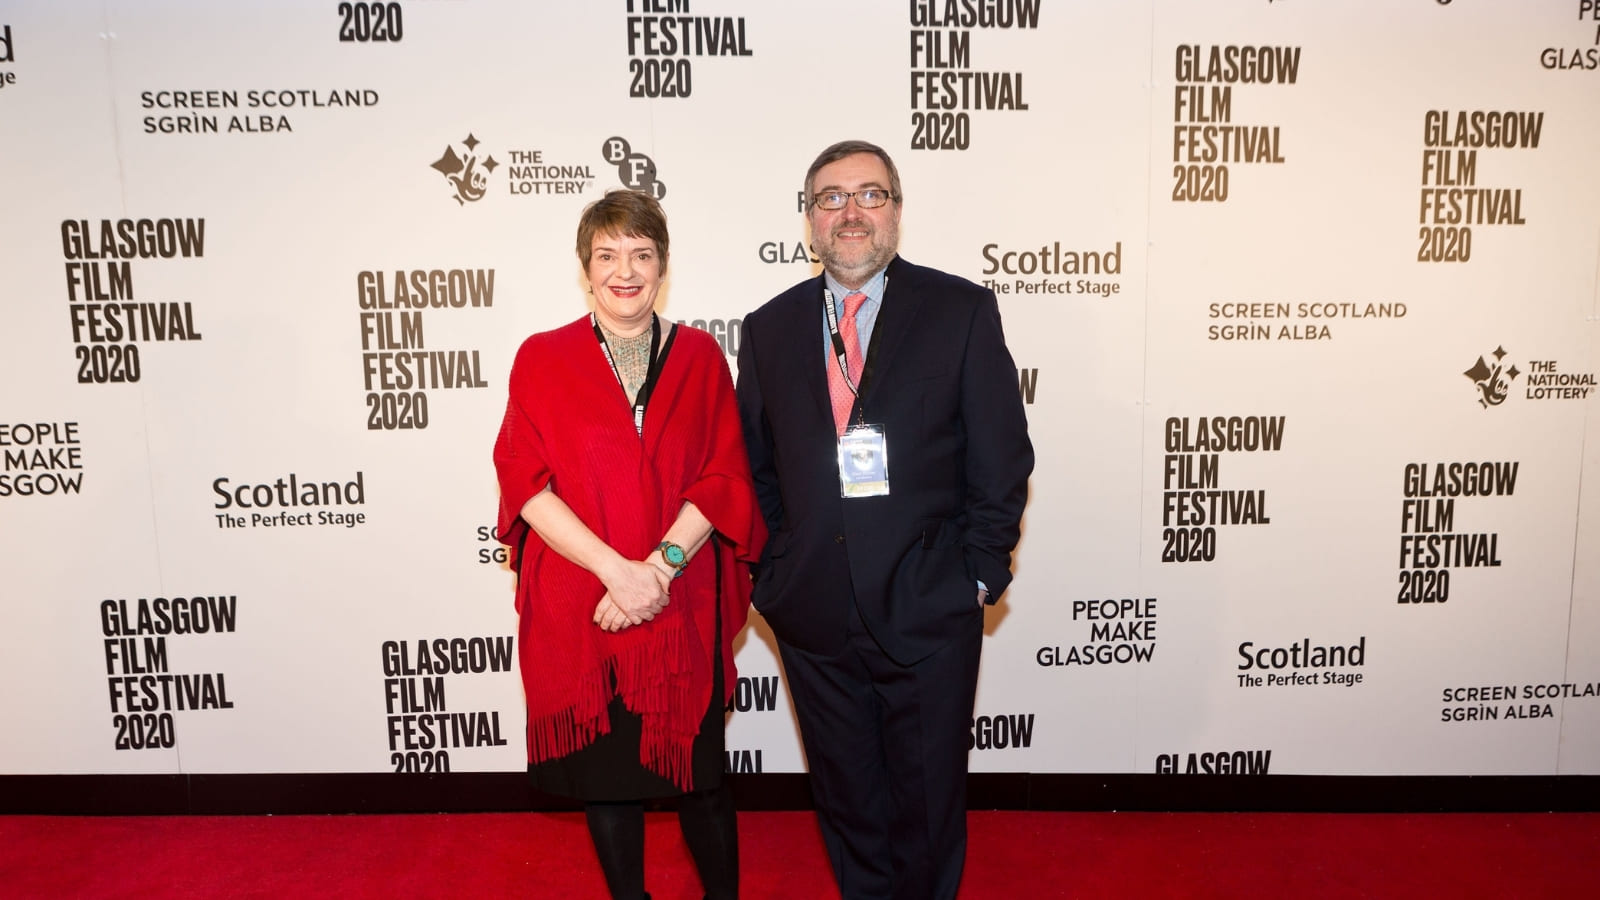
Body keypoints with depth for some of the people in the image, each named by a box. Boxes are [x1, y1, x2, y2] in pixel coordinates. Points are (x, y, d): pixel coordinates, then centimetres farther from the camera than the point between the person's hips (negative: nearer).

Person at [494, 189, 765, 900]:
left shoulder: (700, 356, 5)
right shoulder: (542, 358, 2)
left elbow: (723, 476, -1)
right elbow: (526, 482, -6)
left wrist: (660, 565, -15)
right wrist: (617, 570, -16)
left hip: (682, 604, 0)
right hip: (579, 608, 0)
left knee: (699, 772, 8)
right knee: (606, 774, 11)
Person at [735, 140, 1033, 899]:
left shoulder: (961, 312, -2)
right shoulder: (769, 329, 6)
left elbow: (1001, 459, -2)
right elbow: (755, 468, 9)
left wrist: (978, 573, -5)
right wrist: (772, 573, 2)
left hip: (929, 615, -2)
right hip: (813, 617, 3)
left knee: (929, 803, 15)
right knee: (845, 801, 18)